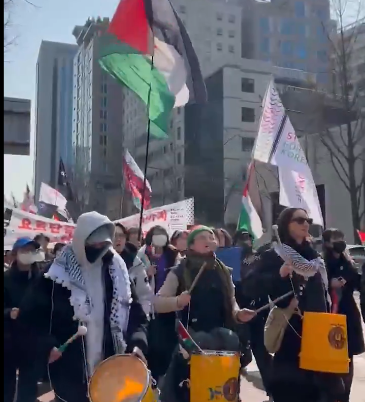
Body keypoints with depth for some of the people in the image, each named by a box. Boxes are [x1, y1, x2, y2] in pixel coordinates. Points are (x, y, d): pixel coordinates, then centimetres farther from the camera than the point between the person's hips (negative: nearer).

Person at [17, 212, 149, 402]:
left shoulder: (117, 272, 3)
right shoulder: (58, 274, -6)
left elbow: (136, 313, 6)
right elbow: (29, 313, -1)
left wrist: (137, 342, -11)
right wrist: (47, 345, -13)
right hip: (71, 372, -2)